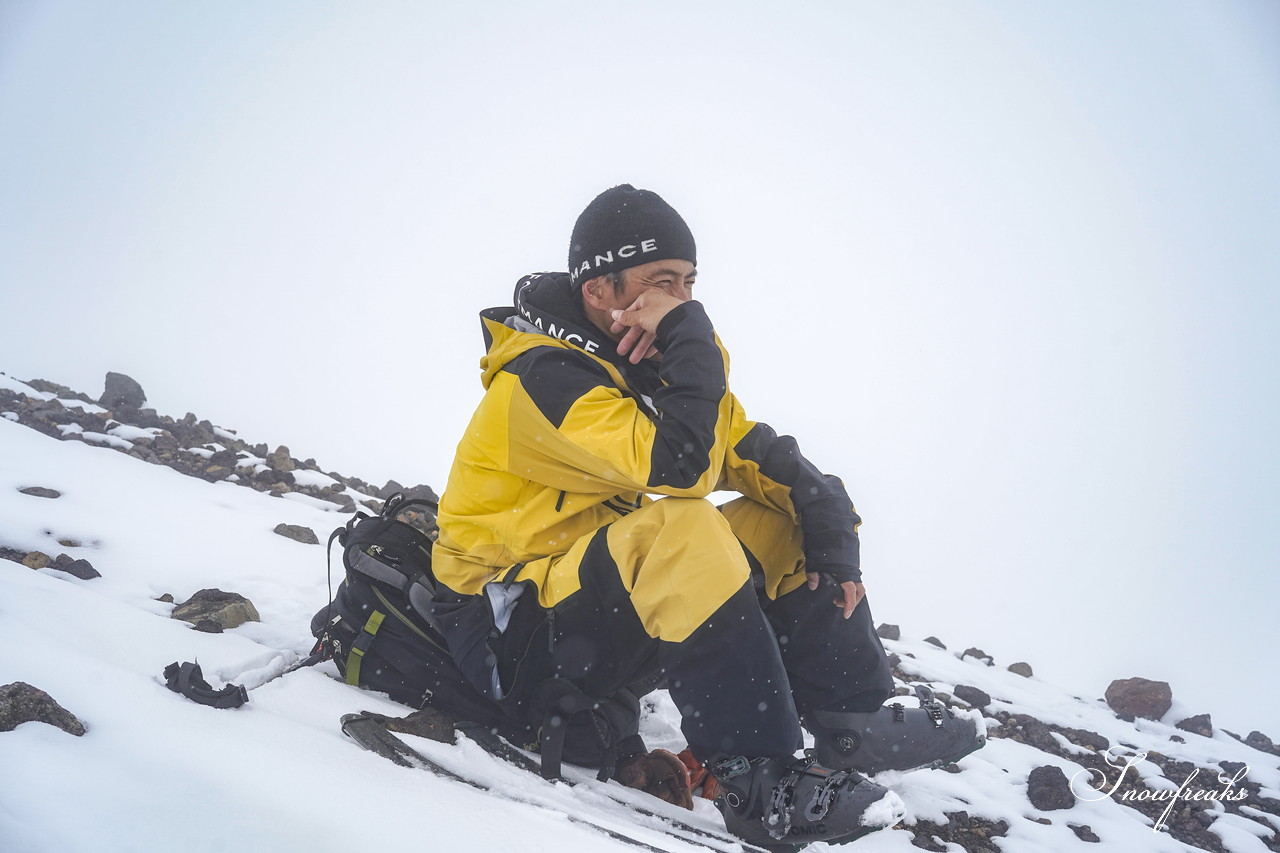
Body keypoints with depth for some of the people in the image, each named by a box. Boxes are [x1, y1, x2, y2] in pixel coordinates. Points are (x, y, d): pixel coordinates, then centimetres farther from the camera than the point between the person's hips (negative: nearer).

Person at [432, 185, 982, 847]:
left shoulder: (651, 361, 4)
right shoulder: (541, 377, -22)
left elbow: (753, 451, 5)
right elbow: (681, 466, -33)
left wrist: (830, 525, -9)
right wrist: (691, 337, -25)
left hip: (612, 587, 9)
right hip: (519, 621, -9)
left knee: (782, 519, 3)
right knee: (679, 528, -34)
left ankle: (849, 722, 3)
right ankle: (758, 780, -30)